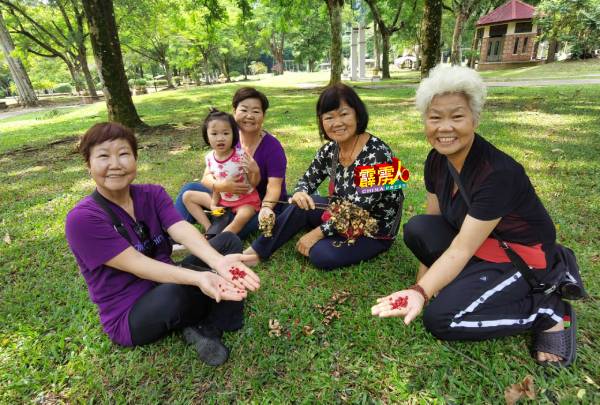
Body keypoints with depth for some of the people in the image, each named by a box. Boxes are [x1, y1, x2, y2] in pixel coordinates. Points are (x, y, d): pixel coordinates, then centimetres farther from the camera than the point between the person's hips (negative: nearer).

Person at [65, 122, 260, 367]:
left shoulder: (152, 194, -3)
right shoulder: (82, 218, -18)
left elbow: (182, 230, -21)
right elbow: (137, 264, -27)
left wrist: (218, 261, -41)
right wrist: (198, 278, -43)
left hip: (166, 282, 6)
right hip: (129, 316, -5)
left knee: (228, 241, -9)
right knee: (179, 292, -38)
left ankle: (207, 329, -15)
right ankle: (209, 324, -2)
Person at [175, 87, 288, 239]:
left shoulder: (272, 146, -18)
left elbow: (274, 186, -26)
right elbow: (207, 177, -9)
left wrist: (266, 208, -49)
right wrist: (221, 185, -33)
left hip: (262, 204, -5)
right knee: (190, 189, -9)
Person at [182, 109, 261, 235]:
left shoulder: (241, 156, -23)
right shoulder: (209, 158, -8)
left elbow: (254, 184, -15)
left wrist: (255, 171, -34)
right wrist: (214, 203, -1)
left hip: (245, 201, -5)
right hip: (223, 200, 6)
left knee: (243, 217, -38)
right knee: (188, 196, 6)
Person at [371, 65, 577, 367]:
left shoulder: (498, 172, -30)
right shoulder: (436, 160, -8)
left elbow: (461, 249, -30)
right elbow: (433, 221, -3)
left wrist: (421, 292, -42)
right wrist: (421, 287, -8)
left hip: (523, 258, -6)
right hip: (477, 246, 7)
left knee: (440, 319, -20)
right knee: (417, 229, -17)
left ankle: (549, 312, 0)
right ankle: (478, 284, 3)